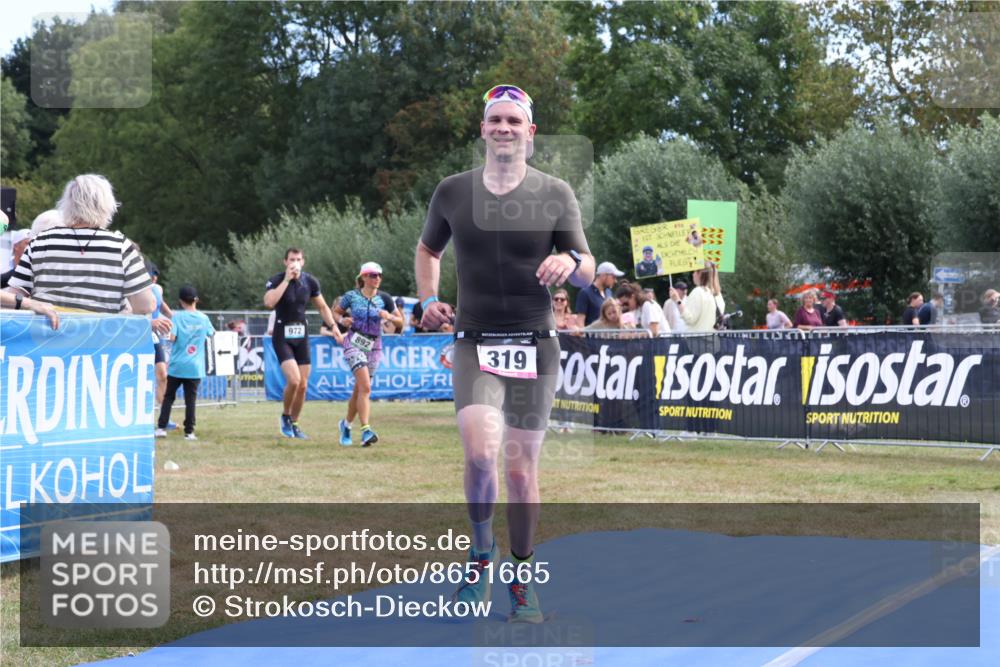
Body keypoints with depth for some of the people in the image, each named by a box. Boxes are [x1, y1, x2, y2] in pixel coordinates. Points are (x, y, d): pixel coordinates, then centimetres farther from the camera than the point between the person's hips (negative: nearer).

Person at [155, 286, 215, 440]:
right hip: (195, 367, 1)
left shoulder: (177, 316, -7)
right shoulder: (203, 318, 3)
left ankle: (161, 428, 4)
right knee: (190, 399, 2)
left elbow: (172, 337, -17)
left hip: (177, 365, -1)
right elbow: (211, 333, 21)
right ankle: (189, 431, 1)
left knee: (168, 397, 9)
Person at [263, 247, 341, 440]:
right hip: (282, 337, -5)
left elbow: (322, 307, 13)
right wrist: (287, 279, -27)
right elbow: (269, 302, -31)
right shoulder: (277, 280, -12)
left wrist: (333, 326, 1)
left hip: (302, 336, 5)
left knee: (303, 385, 4)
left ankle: (294, 424, 21)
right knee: (294, 380, -20)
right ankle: (285, 416, 6)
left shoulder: (310, 281, 0)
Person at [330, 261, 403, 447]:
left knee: (359, 389, 11)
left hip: (374, 346, 3)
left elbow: (400, 322, 5)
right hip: (354, 343, -3)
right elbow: (335, 312, 12)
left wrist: (389, 317, -16)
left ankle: (346, 424, 34)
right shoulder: (352, 296, -2)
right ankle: (366, 430, -27)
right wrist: (342, 320, -9)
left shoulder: (384, 298, 1)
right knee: (365, 386, -21)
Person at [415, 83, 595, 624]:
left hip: (534, 345, 0)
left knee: (521, 467, 3)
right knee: (481, 450, -21)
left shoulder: (555, 194, 2)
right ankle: (480, 549, 6)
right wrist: (428, 300, 7)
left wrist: (570, 262, -20)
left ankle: (522, 579, 20)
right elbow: (427, 248, 23)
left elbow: (587, 274, 3)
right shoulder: (452, 192, 5)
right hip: (474, 342, 0)